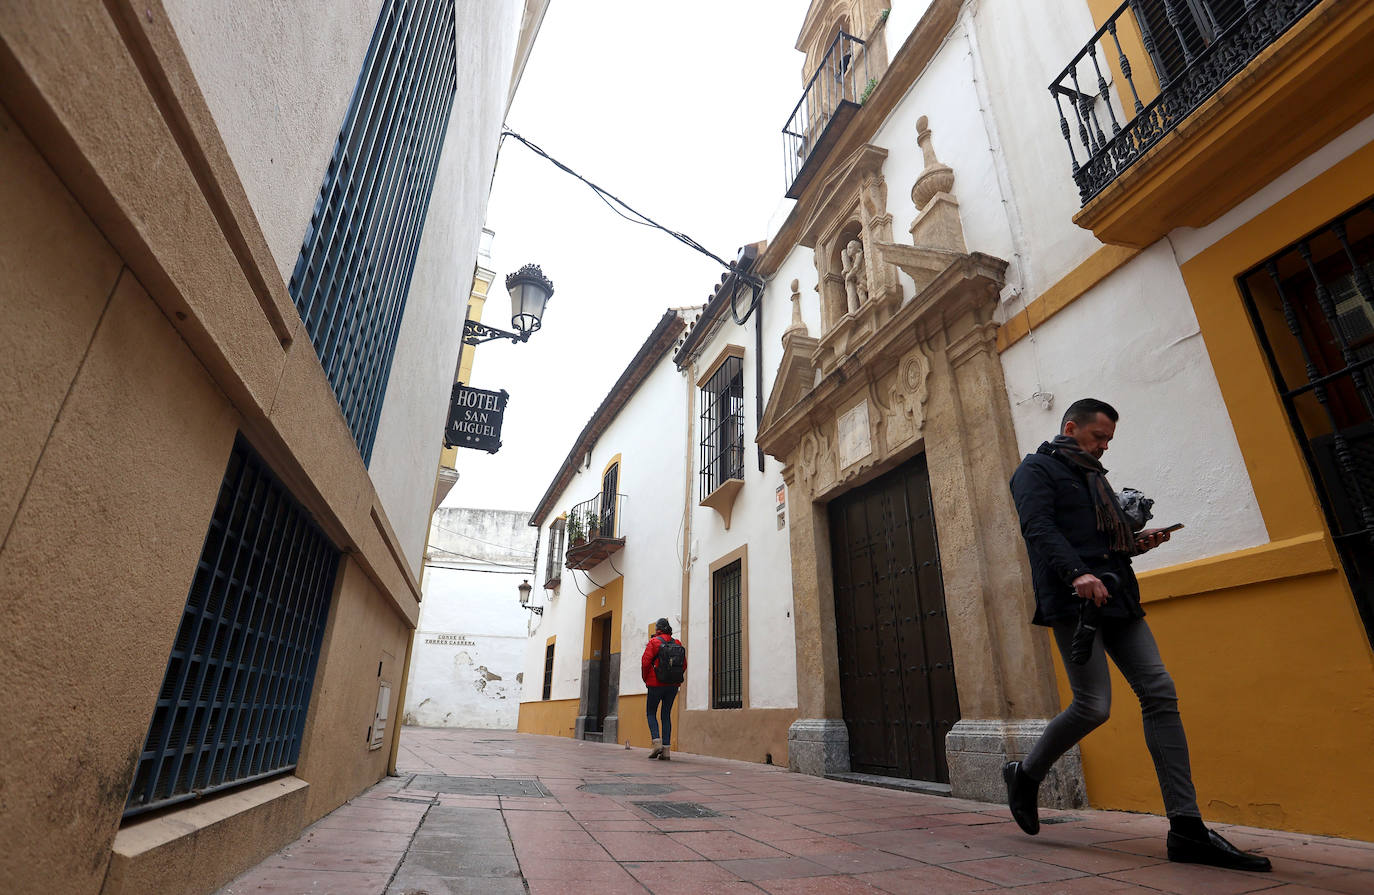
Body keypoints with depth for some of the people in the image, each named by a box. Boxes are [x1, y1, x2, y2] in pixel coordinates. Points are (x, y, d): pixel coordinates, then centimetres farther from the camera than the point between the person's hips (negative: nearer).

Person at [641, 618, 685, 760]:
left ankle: (657, 742, -7)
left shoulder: (654, 642, -6)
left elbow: (645, 662, -12)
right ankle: (666, 750, 6)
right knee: (667, 715, 11)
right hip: (673, 685, 4)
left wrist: (646, 679, 2)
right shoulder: (677, 643, 7)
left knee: (651, 713, 10)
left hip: (656, 684, -4)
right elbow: (684, 665, 7)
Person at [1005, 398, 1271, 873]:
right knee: (1093, 705, -11)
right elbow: (1039, 528, -15)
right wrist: (1077, 573, -28)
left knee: (1160, 695, -1)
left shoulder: (1092, 475, 28)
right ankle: (1025, 775, 12)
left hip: (1118, 598, 9)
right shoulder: (1037, 469, 1)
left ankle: (1186, 827, 3)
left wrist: (1136, 542, 11)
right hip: (1073, 600, -8)